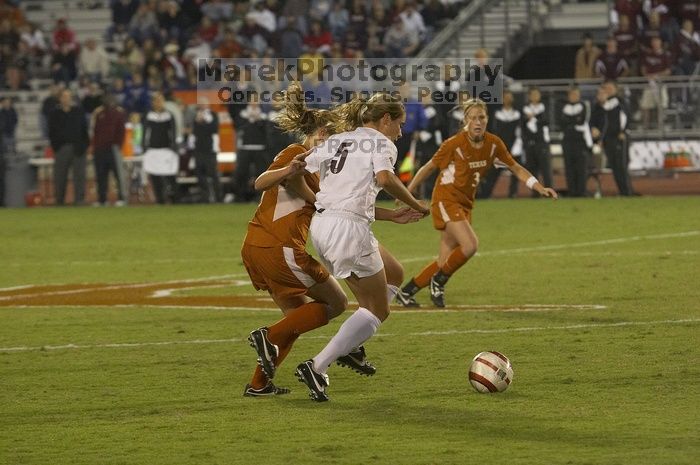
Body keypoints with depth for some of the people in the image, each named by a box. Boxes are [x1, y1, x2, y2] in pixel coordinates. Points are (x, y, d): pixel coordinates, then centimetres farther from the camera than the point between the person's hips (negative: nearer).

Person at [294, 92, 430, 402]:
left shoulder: (335, 141, 21)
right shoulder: (381, 143, 0)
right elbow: (384, 178, -20)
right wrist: (416, 205, -9)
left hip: (320, 224, 8)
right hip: (349, 228, -8)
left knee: (394, 276, 24)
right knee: (377, 310, 2)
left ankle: (350, 346, 16)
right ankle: (317, 367, -10)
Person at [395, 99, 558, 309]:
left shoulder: (493, 143, -4)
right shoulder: (454, 144, -17)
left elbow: (516, 168, 7)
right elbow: (428, 168, -6)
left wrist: (540, 188, -3)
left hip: (465, 203, 6)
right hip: (446, 199, -6)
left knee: (446, 261, 4)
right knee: (470, 245, -24)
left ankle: (406, 292, 17)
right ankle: (438, 282, -2)